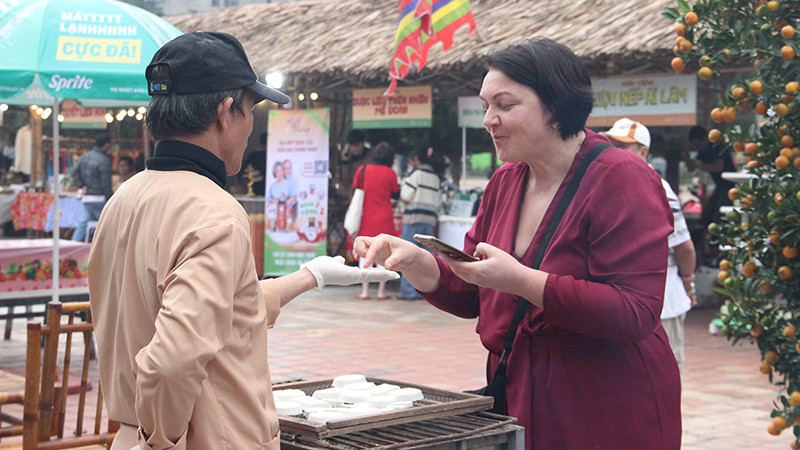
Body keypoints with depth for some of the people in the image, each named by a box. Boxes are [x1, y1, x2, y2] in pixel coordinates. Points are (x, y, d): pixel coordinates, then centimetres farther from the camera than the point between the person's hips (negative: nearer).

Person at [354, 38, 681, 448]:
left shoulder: (620, 179, -15)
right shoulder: (504, 182, 7)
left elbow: (636, 313, -25)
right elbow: (470, 297, 11)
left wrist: (521, 280, -28)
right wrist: (413, 261, -8)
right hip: (516, 398, 7)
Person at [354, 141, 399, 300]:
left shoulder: (362, 170, 0)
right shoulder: (390, 173, -5)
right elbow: (395, 196, 4)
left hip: (366, 218, 2)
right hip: (384, 219, -2)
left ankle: (365, 291, 3)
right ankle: (381, 291, 5)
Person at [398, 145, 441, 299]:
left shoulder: (415, 173, -4)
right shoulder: (435, 177, 16)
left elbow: (405, 197, -7)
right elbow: (438, 201, 17)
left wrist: (403, 184, 11)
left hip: (414, 217, -6)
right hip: (430, 218, 6)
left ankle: (408, 290, -9)